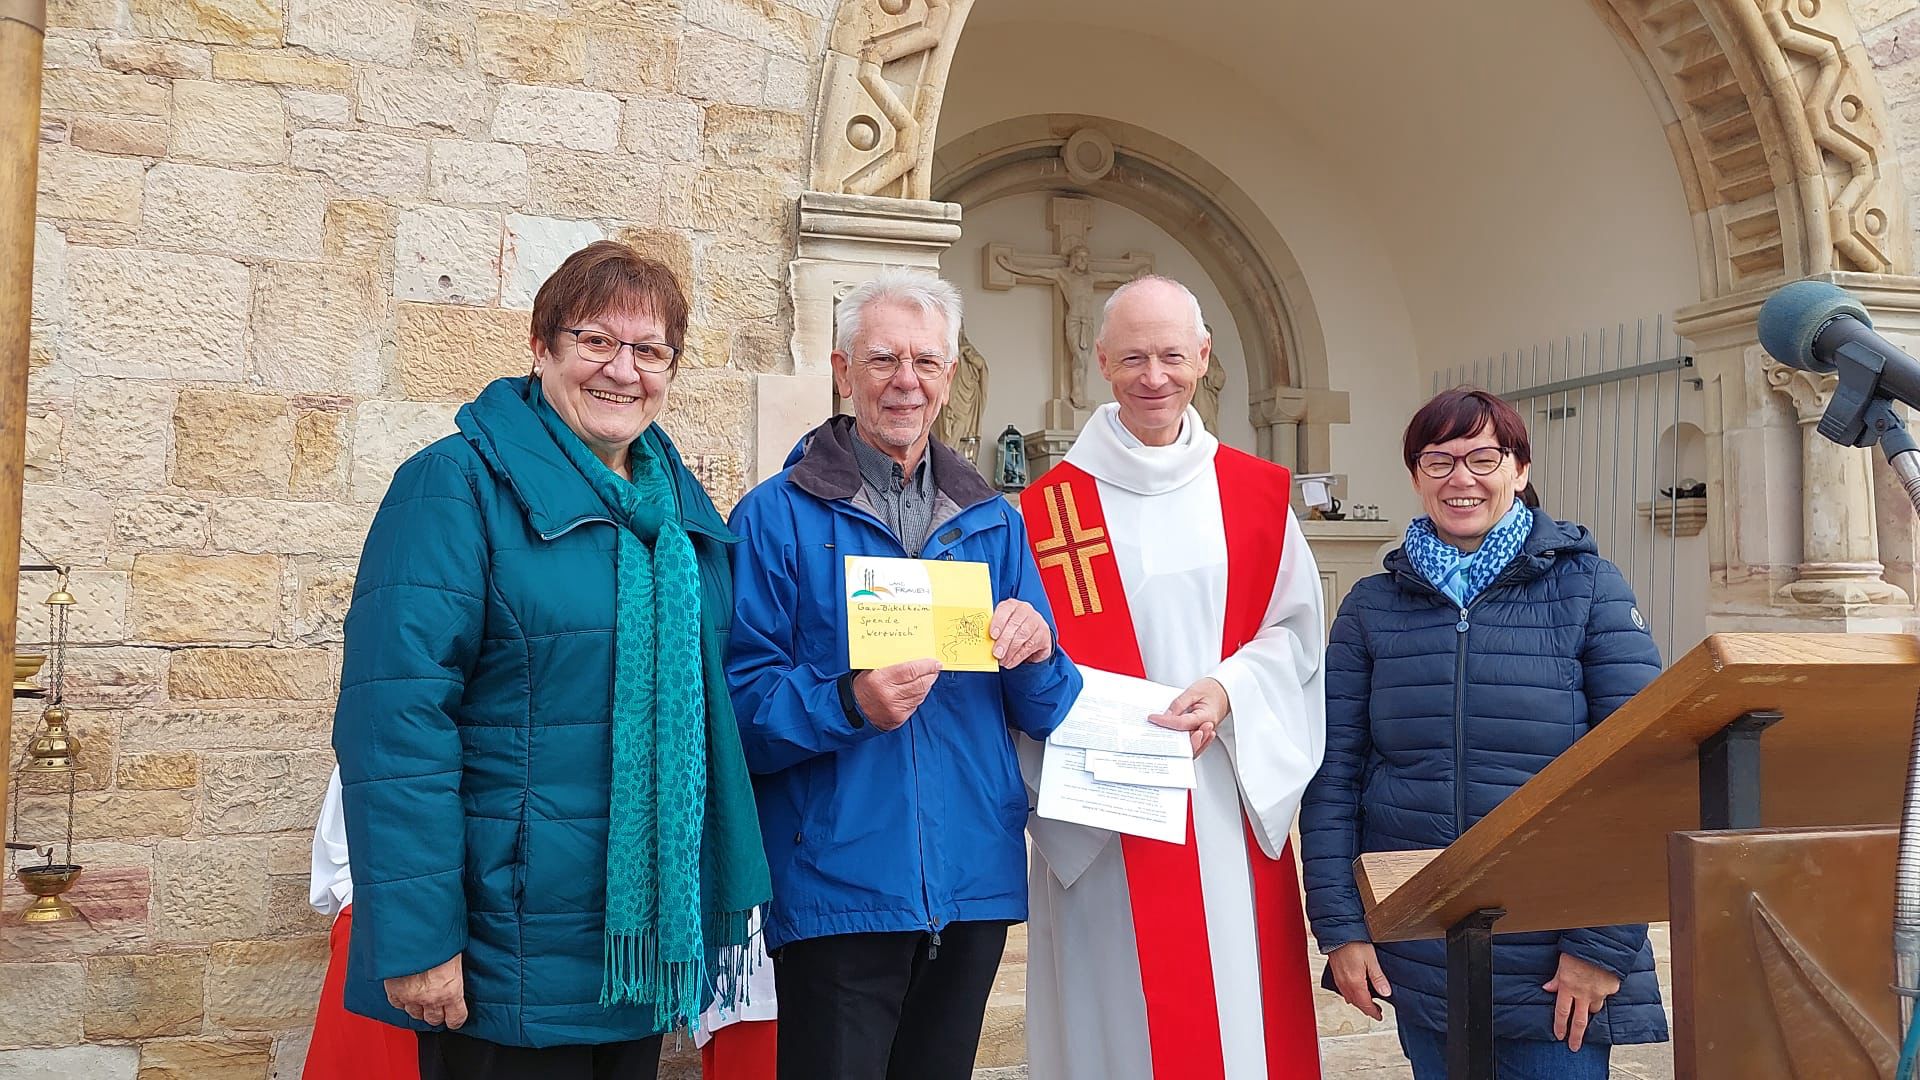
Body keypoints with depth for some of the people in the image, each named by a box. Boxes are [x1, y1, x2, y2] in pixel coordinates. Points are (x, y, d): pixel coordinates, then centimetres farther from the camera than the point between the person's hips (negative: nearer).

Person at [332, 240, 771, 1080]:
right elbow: (394, 722, -18)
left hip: (648, 939, 7)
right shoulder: (457, 484, -11)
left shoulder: (682, 504, 10)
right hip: (511, 955, -6)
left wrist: (726, 894, 12)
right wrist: (415, 940, -21)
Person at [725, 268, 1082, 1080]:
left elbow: (1044, 713, 8)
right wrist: (848, 705, -26)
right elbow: (741, 702, -10)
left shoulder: (993, 522, 9)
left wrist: (1037, 653, -14)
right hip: (837, 886, -4)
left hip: (974, 883, 5)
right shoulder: (777, 518, -4)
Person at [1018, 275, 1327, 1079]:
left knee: (1240, 1008, 7)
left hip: (1230, 809, 2)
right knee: (1118, 1015, 3)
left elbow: (1296, 633, 6)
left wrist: (1227, 692, -12)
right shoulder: (1049, 507, 0)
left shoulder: (1257, 494, 8)